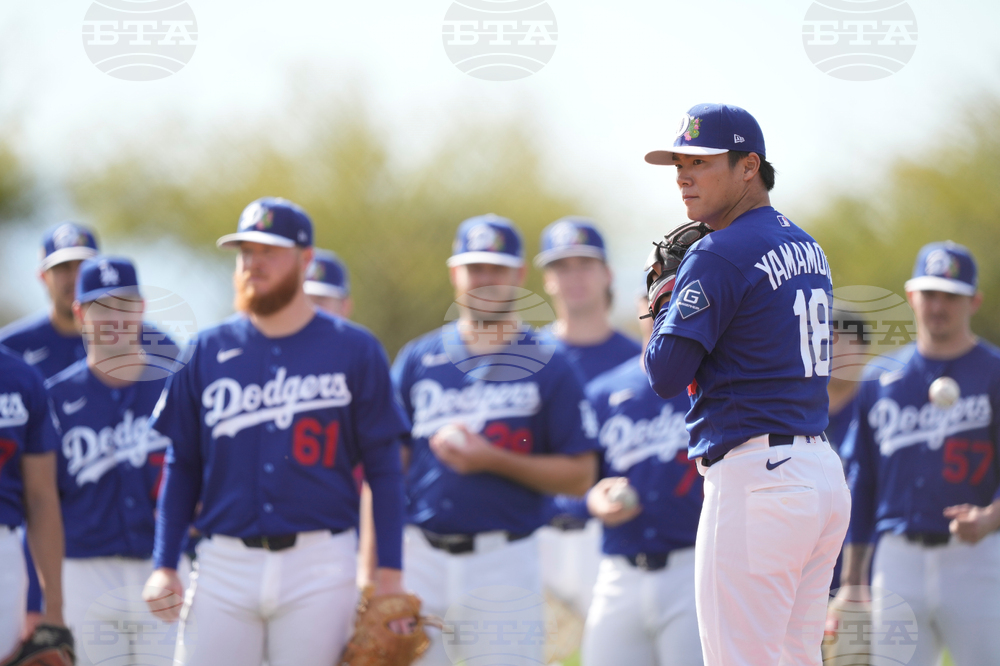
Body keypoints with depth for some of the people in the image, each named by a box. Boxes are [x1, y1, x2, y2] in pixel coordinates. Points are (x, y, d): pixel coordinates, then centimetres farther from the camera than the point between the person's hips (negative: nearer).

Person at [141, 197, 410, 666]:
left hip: (320, 565, -2)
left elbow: (383, 468, 3)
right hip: (223, 565, 2)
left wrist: (388, 574, -4)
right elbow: (182, 465, 12)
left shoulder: (353, 351, 3)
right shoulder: (207, 351, 9)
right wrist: (164, 566, 3)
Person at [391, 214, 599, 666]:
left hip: (505, 563, -2)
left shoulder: (546, 365, 5)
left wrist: (492, 460, -11)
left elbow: (579, 476, 2)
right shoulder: (417, 359, 11)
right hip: (418, 556, 2)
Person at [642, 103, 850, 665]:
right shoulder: (808, 248, 16)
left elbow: (666, 377, -11)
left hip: (756, 481, -9)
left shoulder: (718, 256, -11)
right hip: (825, 473, 9)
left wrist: (667, 299, 5)